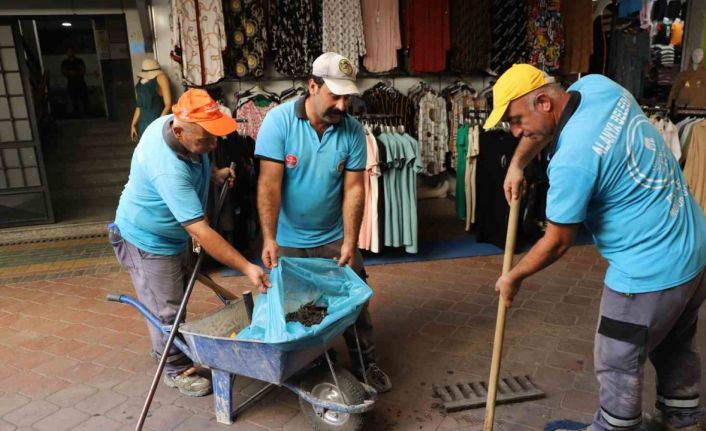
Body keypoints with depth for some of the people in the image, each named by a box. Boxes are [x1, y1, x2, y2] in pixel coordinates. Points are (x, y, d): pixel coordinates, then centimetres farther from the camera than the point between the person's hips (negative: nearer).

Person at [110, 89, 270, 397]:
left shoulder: (173, 122, -14)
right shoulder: (168, 170, -41)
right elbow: (201, 232, -41)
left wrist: (213, 174, -6)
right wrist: (246, 267, -40)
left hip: (170, 233, 9)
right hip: (147, 241, -9)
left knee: (177, 299, 24)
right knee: (167, 310, 5)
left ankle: (166, 347, 47)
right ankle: (176, 368, 27)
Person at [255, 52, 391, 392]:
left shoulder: (352, 131, -9)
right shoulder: (279, 120, -17)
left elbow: (353, 189, -9)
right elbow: (269, 183, -22)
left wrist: (350, 242, -13)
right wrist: (269, 239, -28)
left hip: (333, 237, 2)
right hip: (287, 240, -1)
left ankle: (365, 363, 30)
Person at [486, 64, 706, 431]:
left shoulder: (572, 159, -29)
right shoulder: (597, 85, -6)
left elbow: (557, 243, -16)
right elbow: (544, 126, 17)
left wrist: (514, 277, -2)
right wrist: (517, 163, 10)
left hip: (650, 272, -10)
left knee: (618, 367, 11)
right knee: (676, 346, 29)